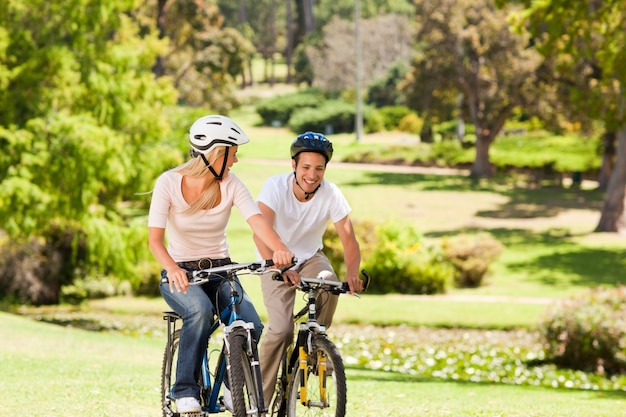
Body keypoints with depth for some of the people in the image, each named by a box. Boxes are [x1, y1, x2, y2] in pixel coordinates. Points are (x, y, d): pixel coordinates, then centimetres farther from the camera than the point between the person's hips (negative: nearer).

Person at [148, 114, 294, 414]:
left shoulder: (231, 185, -6)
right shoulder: (169, 183, -13)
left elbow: (257, 221, -22)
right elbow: (155, 238, -21)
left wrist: (279, 249, -44)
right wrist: (172, 268, -43)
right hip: (180, 274, -3)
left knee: (251, 328, -23)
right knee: (201, 310, -37)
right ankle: (185, 391, -24)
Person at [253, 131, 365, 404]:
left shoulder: (331, 195, -18)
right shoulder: (276, 187, -25)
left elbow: (349, 239, -22)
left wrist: (352, 274, -43)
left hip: (310, 257, 2)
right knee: (281, 329, -19)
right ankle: (260, 398, -4)